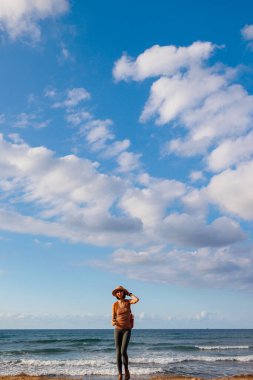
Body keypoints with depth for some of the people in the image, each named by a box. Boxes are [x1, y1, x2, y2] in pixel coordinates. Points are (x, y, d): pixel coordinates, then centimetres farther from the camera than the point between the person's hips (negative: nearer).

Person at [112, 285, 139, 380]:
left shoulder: (128, 301, -1)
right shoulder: (115, 305, 0)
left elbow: (137, 300, -24)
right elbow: (113, 319, 1)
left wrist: (129, 293, -8)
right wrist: (113, 322, -25)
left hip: (127, 330, -1)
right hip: (117, 330, 1)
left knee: (123, 351, -18)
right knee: (118, 353, -2)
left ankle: (126, 369, 7)